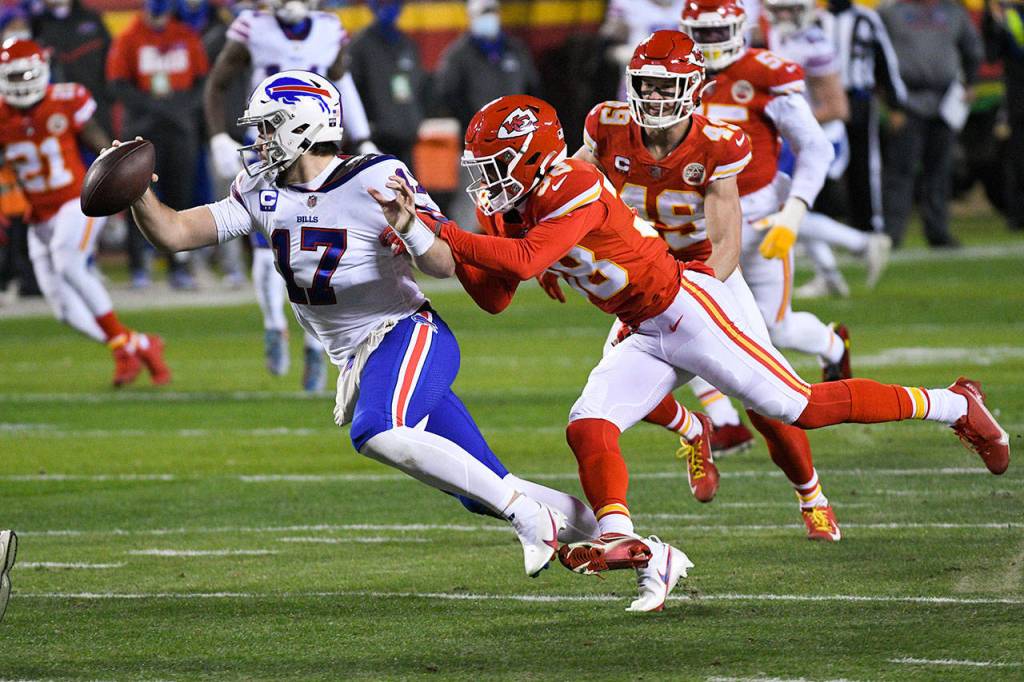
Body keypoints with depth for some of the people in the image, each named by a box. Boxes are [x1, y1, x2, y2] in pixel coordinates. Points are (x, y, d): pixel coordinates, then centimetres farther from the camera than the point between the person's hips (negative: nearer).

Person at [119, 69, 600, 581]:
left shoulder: (376, 181, -14)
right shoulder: (262, 192, 5)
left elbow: (444, 265, -15)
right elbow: (174, 233, 4)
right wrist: (139, 195, -15)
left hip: (409, 333, -7)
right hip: (359, 360, 7)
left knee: (376, 434, -35)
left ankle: (528, 514, -26)